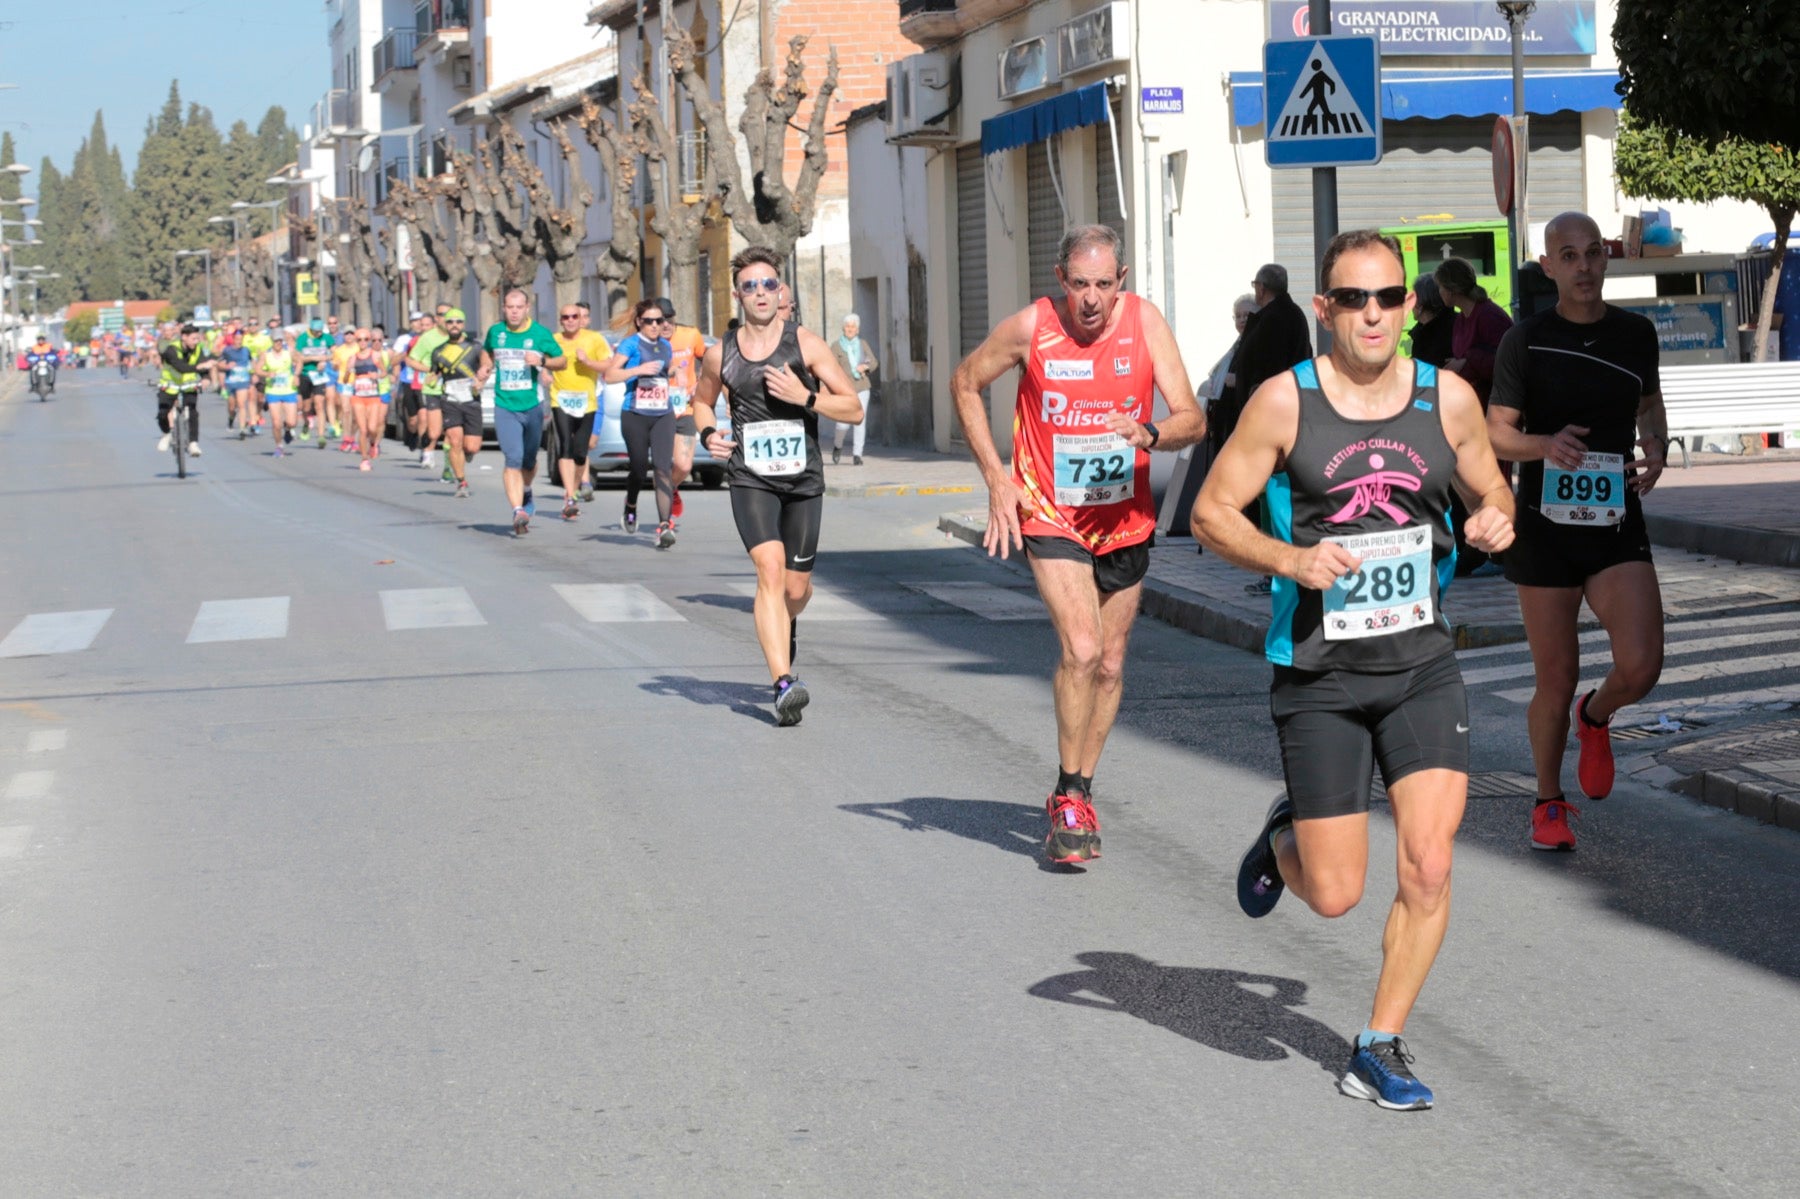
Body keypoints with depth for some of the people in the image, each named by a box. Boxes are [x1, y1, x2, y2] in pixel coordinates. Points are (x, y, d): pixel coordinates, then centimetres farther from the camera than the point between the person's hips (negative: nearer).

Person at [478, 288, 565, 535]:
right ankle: (518, 511, -23)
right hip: (505, 406, 0)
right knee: (513, 459, -15)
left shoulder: (540, 334, -3)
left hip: (533, 405, 0)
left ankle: (526, 494, 47)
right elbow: (486, 351, 25)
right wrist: (486, 367, 4)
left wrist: (542, 361, -17)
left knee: (529, 460, 15)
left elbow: (563, 361, 3)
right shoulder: (495, 331, 3)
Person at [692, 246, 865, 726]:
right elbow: (702, 400, 24)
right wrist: (708, 433, 3)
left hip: (803, 479, 0)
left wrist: (804, 397, -17)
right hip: (750, 479, 0)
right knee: (770, 570, -21)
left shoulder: (805, 345, -4)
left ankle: (786, 625, 48)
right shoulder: (719, 354, 3)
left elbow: (853, 408, -2)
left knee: (797, 588, 8)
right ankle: (785, 685, -27)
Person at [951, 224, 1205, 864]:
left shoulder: (1145, 321, -8)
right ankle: (1067, 798, -4)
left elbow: (1193, 420, -9)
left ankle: (1080, 795, 28)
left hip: (1124, 518, 3)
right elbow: (965, 383, 4)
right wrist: (996, 476, -4)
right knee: (1081, 650, -19)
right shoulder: (1030, 327, -12)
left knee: (1109, 664, 11)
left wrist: (1149, 436, -32)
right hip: (1049, 517, -3)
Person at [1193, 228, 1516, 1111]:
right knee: (1333, 896, 1)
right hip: (1318, 676, -2)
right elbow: (1211, 512, -2)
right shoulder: (1285, 401, -7)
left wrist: (1497, 521, -8)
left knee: (1428, 869, -9)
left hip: (1423, 667, 2)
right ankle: (1283, 839, 37)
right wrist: (1289, 559, -19)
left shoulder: (1449, 398, 1)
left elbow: (1490, 490, 16)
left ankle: (1379, 1050, 9)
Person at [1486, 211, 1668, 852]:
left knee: (1640, 665, -15)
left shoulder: (1636, 332, 4)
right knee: (1556, 677, 3)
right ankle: (1549, 804, 26)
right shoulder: (1526, 340, -4)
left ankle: (1595, 717, 21)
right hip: (1545, 528, -2)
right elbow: (1497, 433, -3)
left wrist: (1655, 448, 0)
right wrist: (1546, 444, -24)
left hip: (1617, 528, 2)